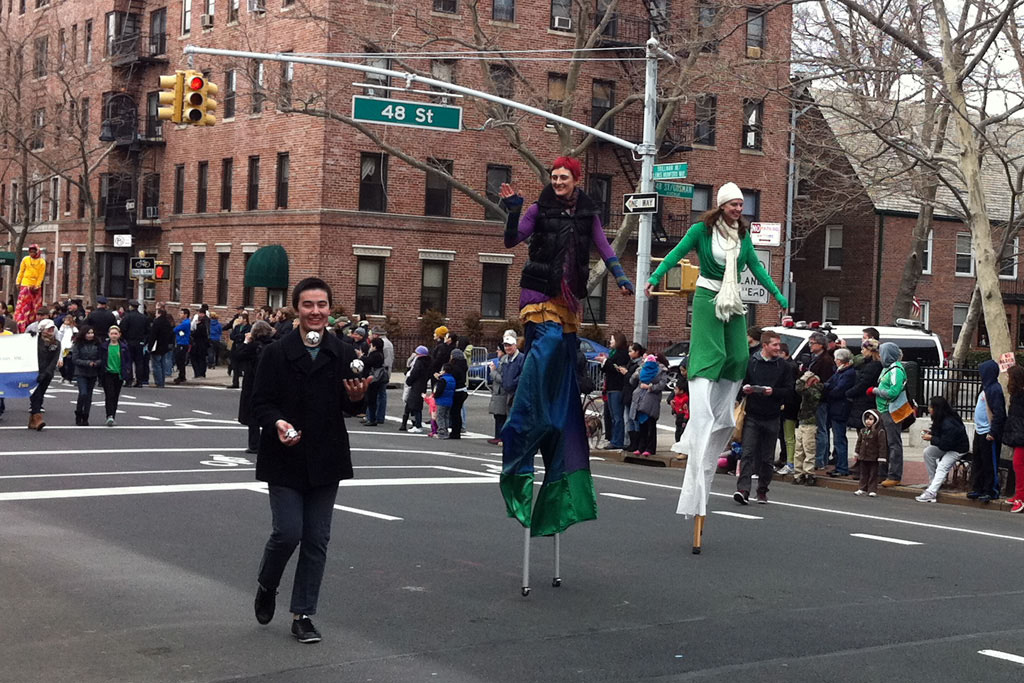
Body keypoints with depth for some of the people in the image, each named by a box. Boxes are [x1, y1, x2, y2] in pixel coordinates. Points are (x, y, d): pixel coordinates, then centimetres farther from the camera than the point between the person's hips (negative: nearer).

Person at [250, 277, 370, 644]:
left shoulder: (343, 355, 4)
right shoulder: (275, 353, -3)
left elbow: (349, 408, 7)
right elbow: (260, 403, -4)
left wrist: (356, 397, -16)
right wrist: (277, 423, -24)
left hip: (326, 460, 3)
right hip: (285, 460, -3)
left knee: (317, 539, 5)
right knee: (288, 532, -8)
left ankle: (303, 614, 15)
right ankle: (266, 587, 23)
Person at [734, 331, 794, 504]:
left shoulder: (783, 366, 6)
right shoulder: (750, 362, 3)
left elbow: (788, 391, 3)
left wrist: (773, 391, -14)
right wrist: (744, 389, -14)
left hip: (772, 418, 2)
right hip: (752, 416, -2)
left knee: (768, 457, 8)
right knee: (748, 453, -11)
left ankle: (762, 490, 19)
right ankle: (743, 489, -18)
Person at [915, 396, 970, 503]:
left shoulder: (949, 424, -31)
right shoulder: (941, 420, -2)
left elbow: (945, 444, -30)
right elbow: (940, 434, 16)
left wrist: (931, 439, -22)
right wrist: (930, 433, -3)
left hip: (958, 449, -10)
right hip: (947, 447, 10)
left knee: (942, 467, -23)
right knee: (928, 452, 0)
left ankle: (931, 493, -31)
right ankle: (933, 481, 8)